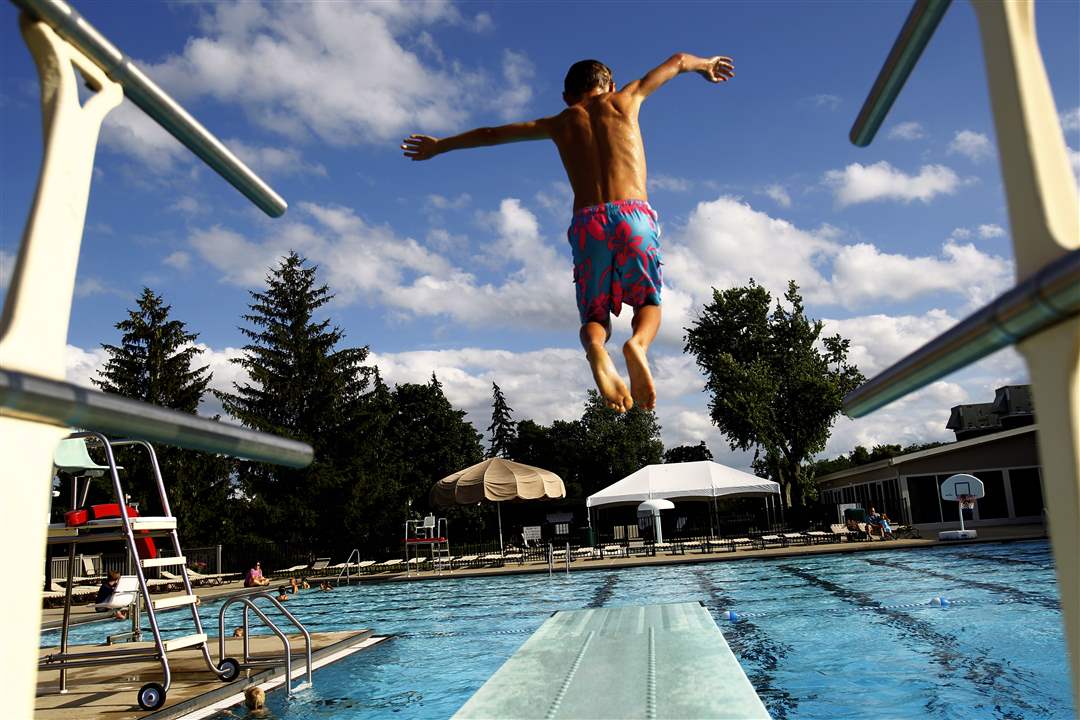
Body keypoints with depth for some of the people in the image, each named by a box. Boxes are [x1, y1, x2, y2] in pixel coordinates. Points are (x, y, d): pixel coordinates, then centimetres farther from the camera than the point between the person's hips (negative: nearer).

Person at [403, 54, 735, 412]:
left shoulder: (559, 123, 22)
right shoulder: (624, 100, 20)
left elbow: (491, 134, 32)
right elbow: (677, 61, 35)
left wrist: (439, 145, 45)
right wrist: (704, 64, 57)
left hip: (587, 224, 1)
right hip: (634, 217, -1)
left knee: (595, 317, 13)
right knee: (649, 304, 17)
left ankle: (596, 350, -25)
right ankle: (638, 343, -20)